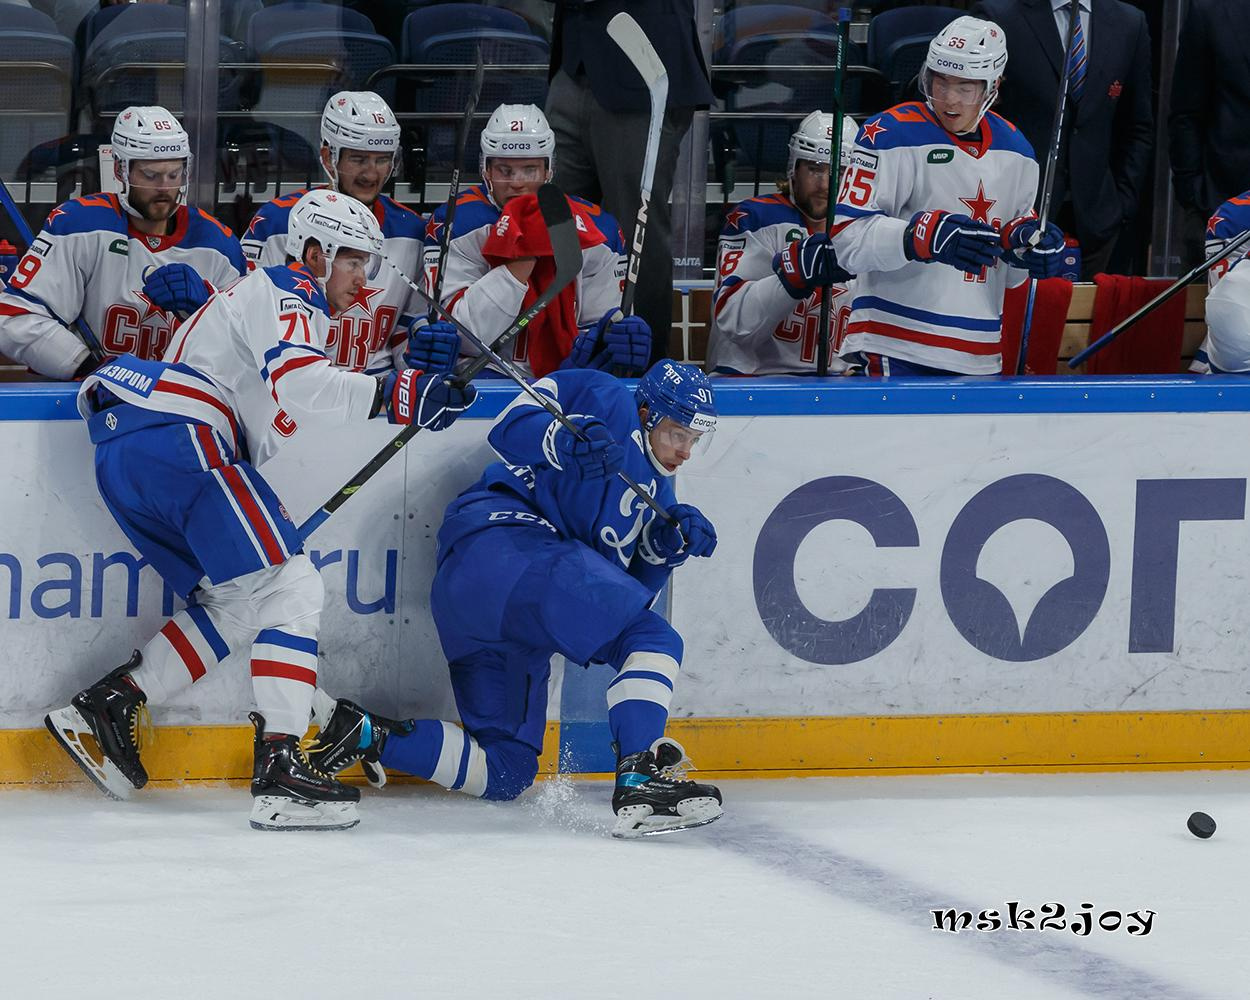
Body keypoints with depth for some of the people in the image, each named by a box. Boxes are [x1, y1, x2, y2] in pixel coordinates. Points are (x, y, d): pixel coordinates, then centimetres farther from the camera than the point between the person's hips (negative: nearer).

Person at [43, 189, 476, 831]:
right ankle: (280, 770, -24)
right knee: (289, 587, -13)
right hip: (177, 440, -10)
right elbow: (298, 382, -22)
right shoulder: (289, 293, -1)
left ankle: (106, 706, 11)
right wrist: (391, 396, -30)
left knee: (237, 605, 15)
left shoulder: (272, 296, 31)